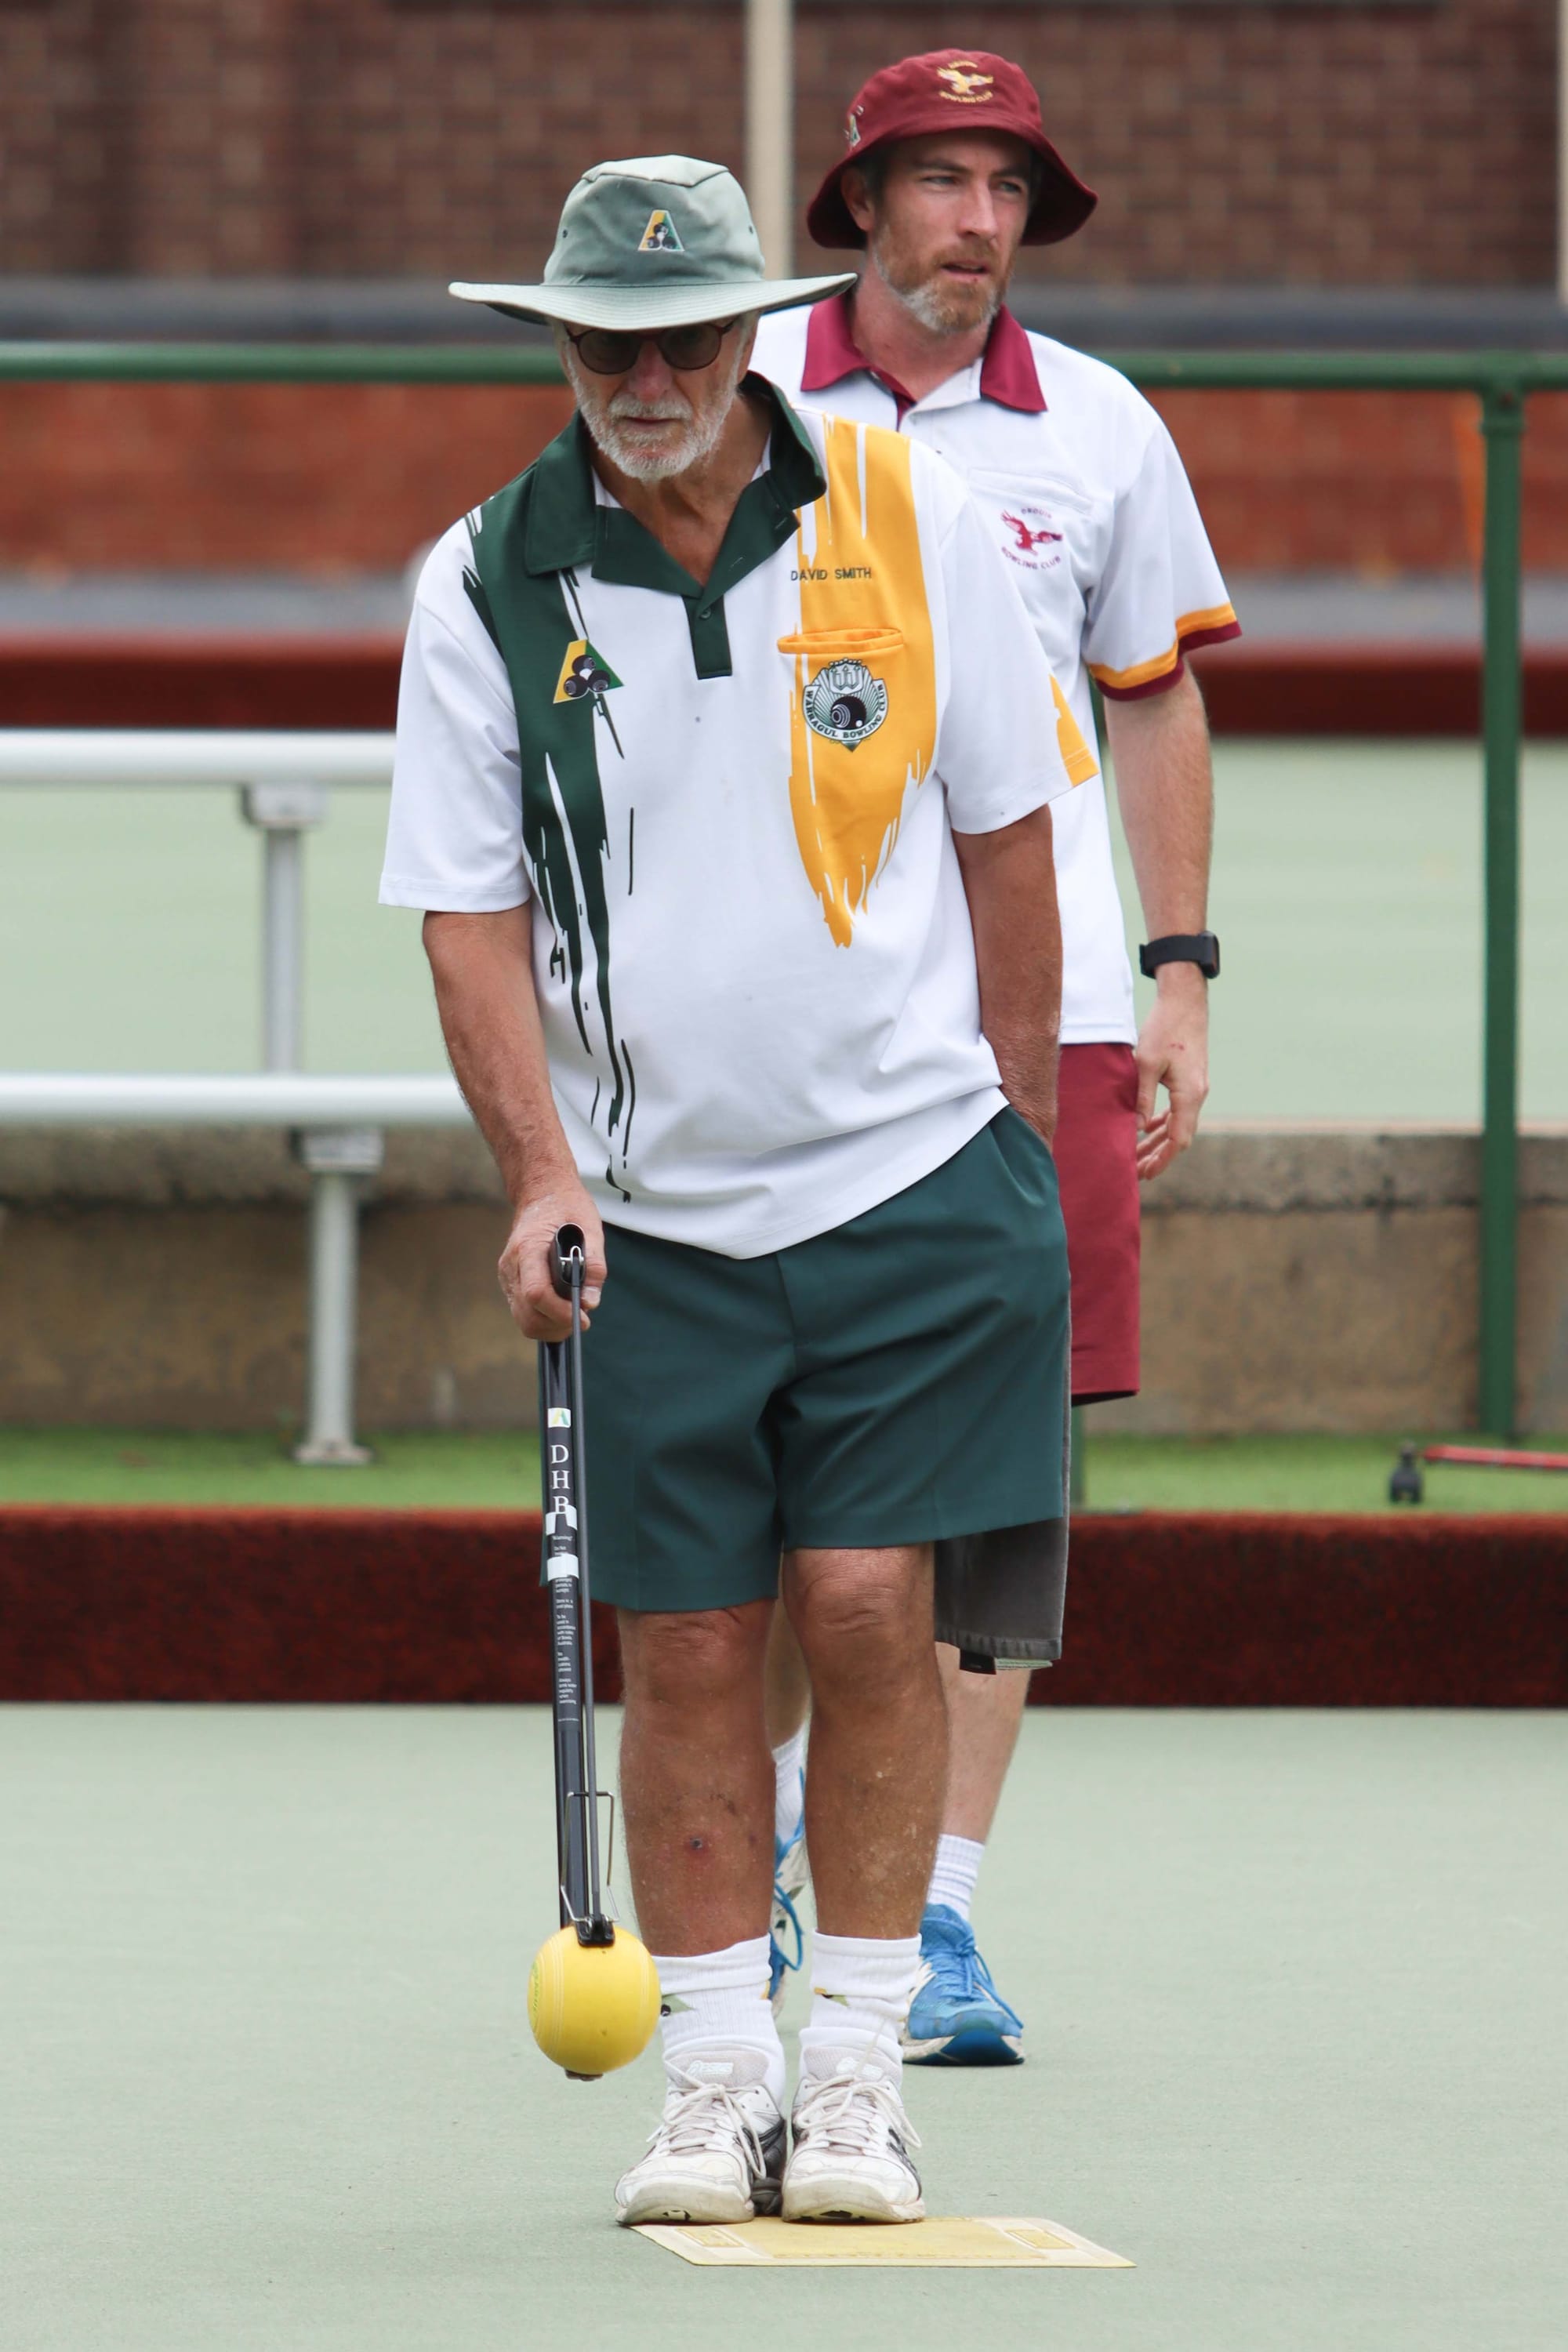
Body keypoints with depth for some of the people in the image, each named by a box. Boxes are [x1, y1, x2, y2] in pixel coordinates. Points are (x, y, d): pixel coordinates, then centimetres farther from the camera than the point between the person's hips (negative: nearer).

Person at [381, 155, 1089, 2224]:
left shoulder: (904, 522, -2)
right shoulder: (488, 586, -2)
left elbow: (1006, 832, 6)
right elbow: (472, 911, -1)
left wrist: (1012, 1136, 7)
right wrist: (541, 1174, -13)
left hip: (914, 1175, -1)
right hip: (657, 1206, 1)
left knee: (870, 1608, -7)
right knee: (687, 1649, 1)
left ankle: (858, 2068, 3)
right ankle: (716, 2079, 10)